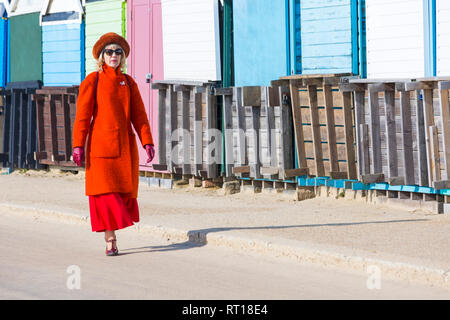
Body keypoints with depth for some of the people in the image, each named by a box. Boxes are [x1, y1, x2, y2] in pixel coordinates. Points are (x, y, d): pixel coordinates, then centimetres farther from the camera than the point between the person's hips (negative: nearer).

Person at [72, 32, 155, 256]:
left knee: (124, 191, 3)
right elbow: (82, 116, -2)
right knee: (105, 192, -9)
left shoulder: (128, 83, 12)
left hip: (125, 144, 4)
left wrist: (147, 142, -1)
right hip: (100, 143, -4)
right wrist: (78, 145, -10)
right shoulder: (92, 81, 2)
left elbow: (139, 115, 10)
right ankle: (110, 240, -6)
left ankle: (112, 233, 20)